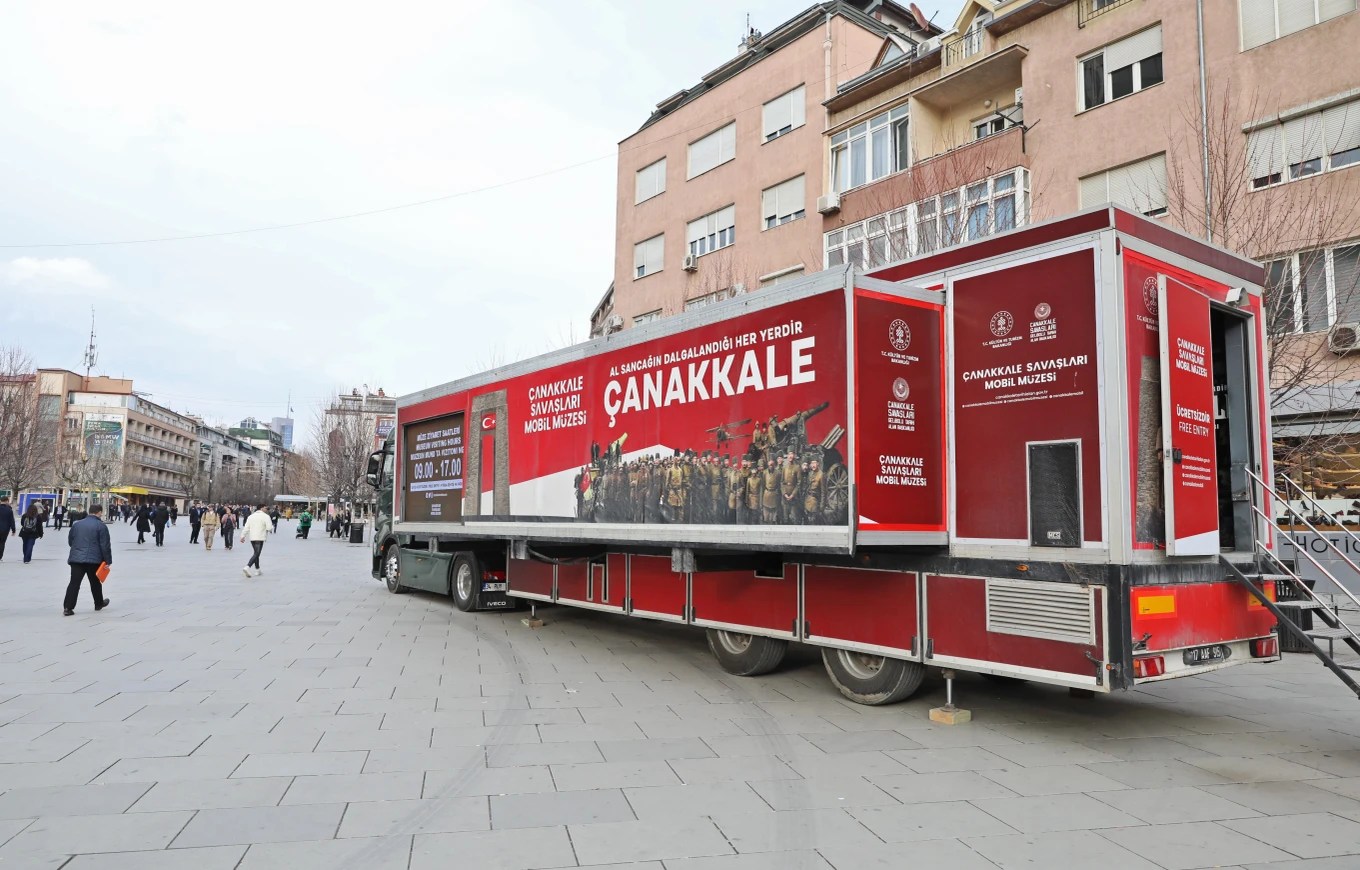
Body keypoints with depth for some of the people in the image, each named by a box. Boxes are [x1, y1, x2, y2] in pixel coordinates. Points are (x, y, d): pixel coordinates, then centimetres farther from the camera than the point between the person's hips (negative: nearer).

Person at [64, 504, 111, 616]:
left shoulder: (76, 524, 11)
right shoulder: (101, 526, -6)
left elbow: (70, 541, 20)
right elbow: (105, 545, -8)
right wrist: (108, 560, -1)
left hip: (76, 558, 4)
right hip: (94, 559, -3)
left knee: (74, 583, -2)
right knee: (95, 582, 13)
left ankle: (67, 607, -11)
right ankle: (99, 603, 29)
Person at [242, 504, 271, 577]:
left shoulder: (251, 516, 12)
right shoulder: (265, 516, -6)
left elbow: (246, 528, 7)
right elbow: (269, 527, -15)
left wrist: (243, 536, 7)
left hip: (252, 538, 7)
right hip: (260, 538, -7)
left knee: (256, 553, 18)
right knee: (256, 554, -7)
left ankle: (257, 570, 23)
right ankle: (247, 567, -24)